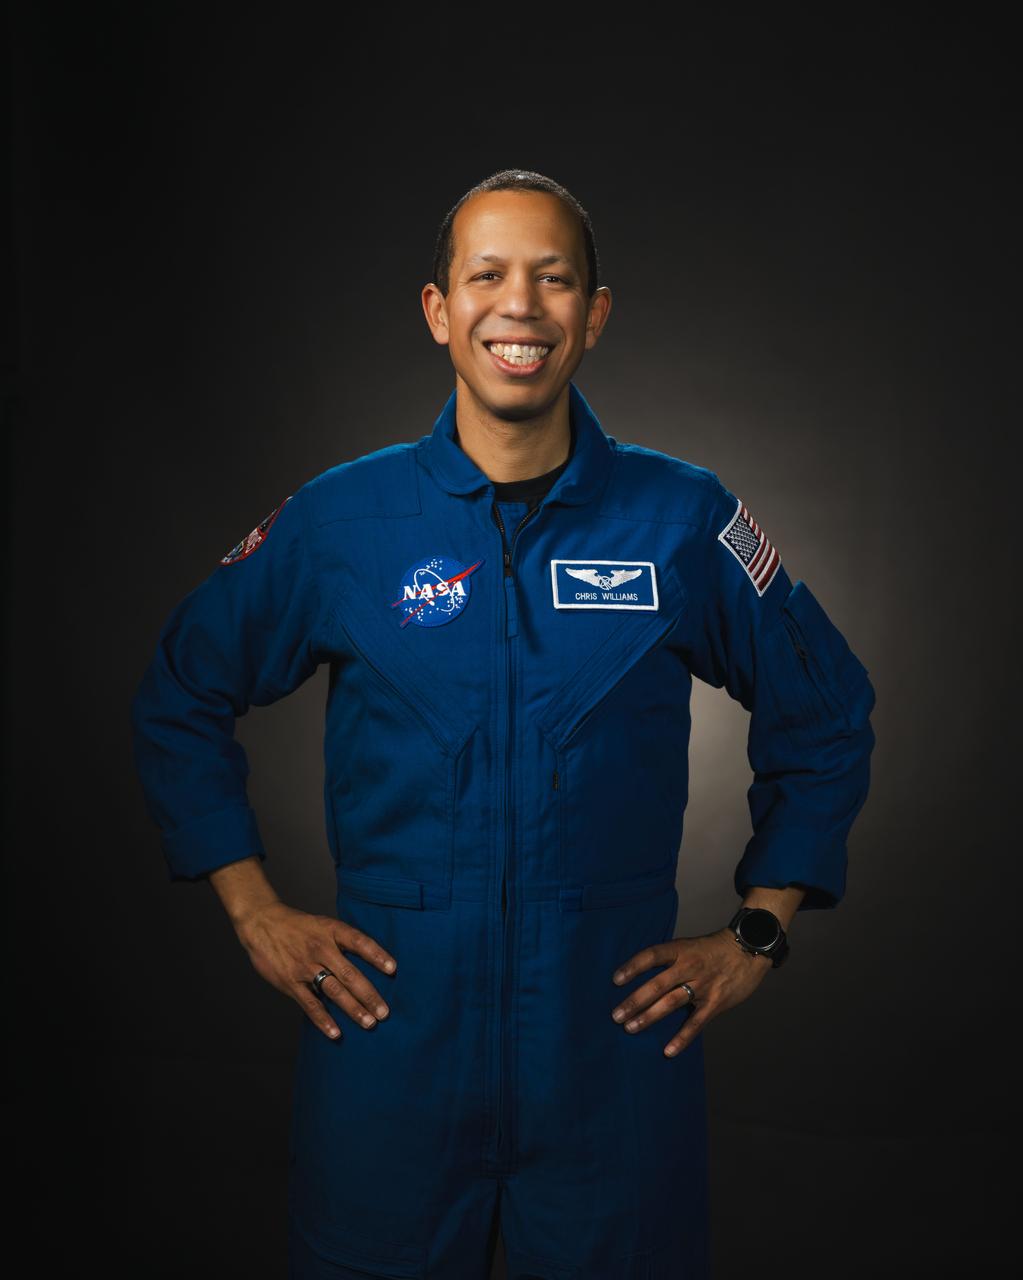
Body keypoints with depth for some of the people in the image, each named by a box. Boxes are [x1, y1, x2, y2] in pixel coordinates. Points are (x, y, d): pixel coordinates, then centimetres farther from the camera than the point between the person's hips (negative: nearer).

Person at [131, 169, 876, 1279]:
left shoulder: (685, 521, -3)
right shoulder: (338, 521, -3)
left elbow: (824, 717, 9)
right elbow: (180, 699, 9)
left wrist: (756, 935, 4)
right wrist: (254, 911, 3)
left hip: (619, 1042, 1)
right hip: (389, 1042, 0)